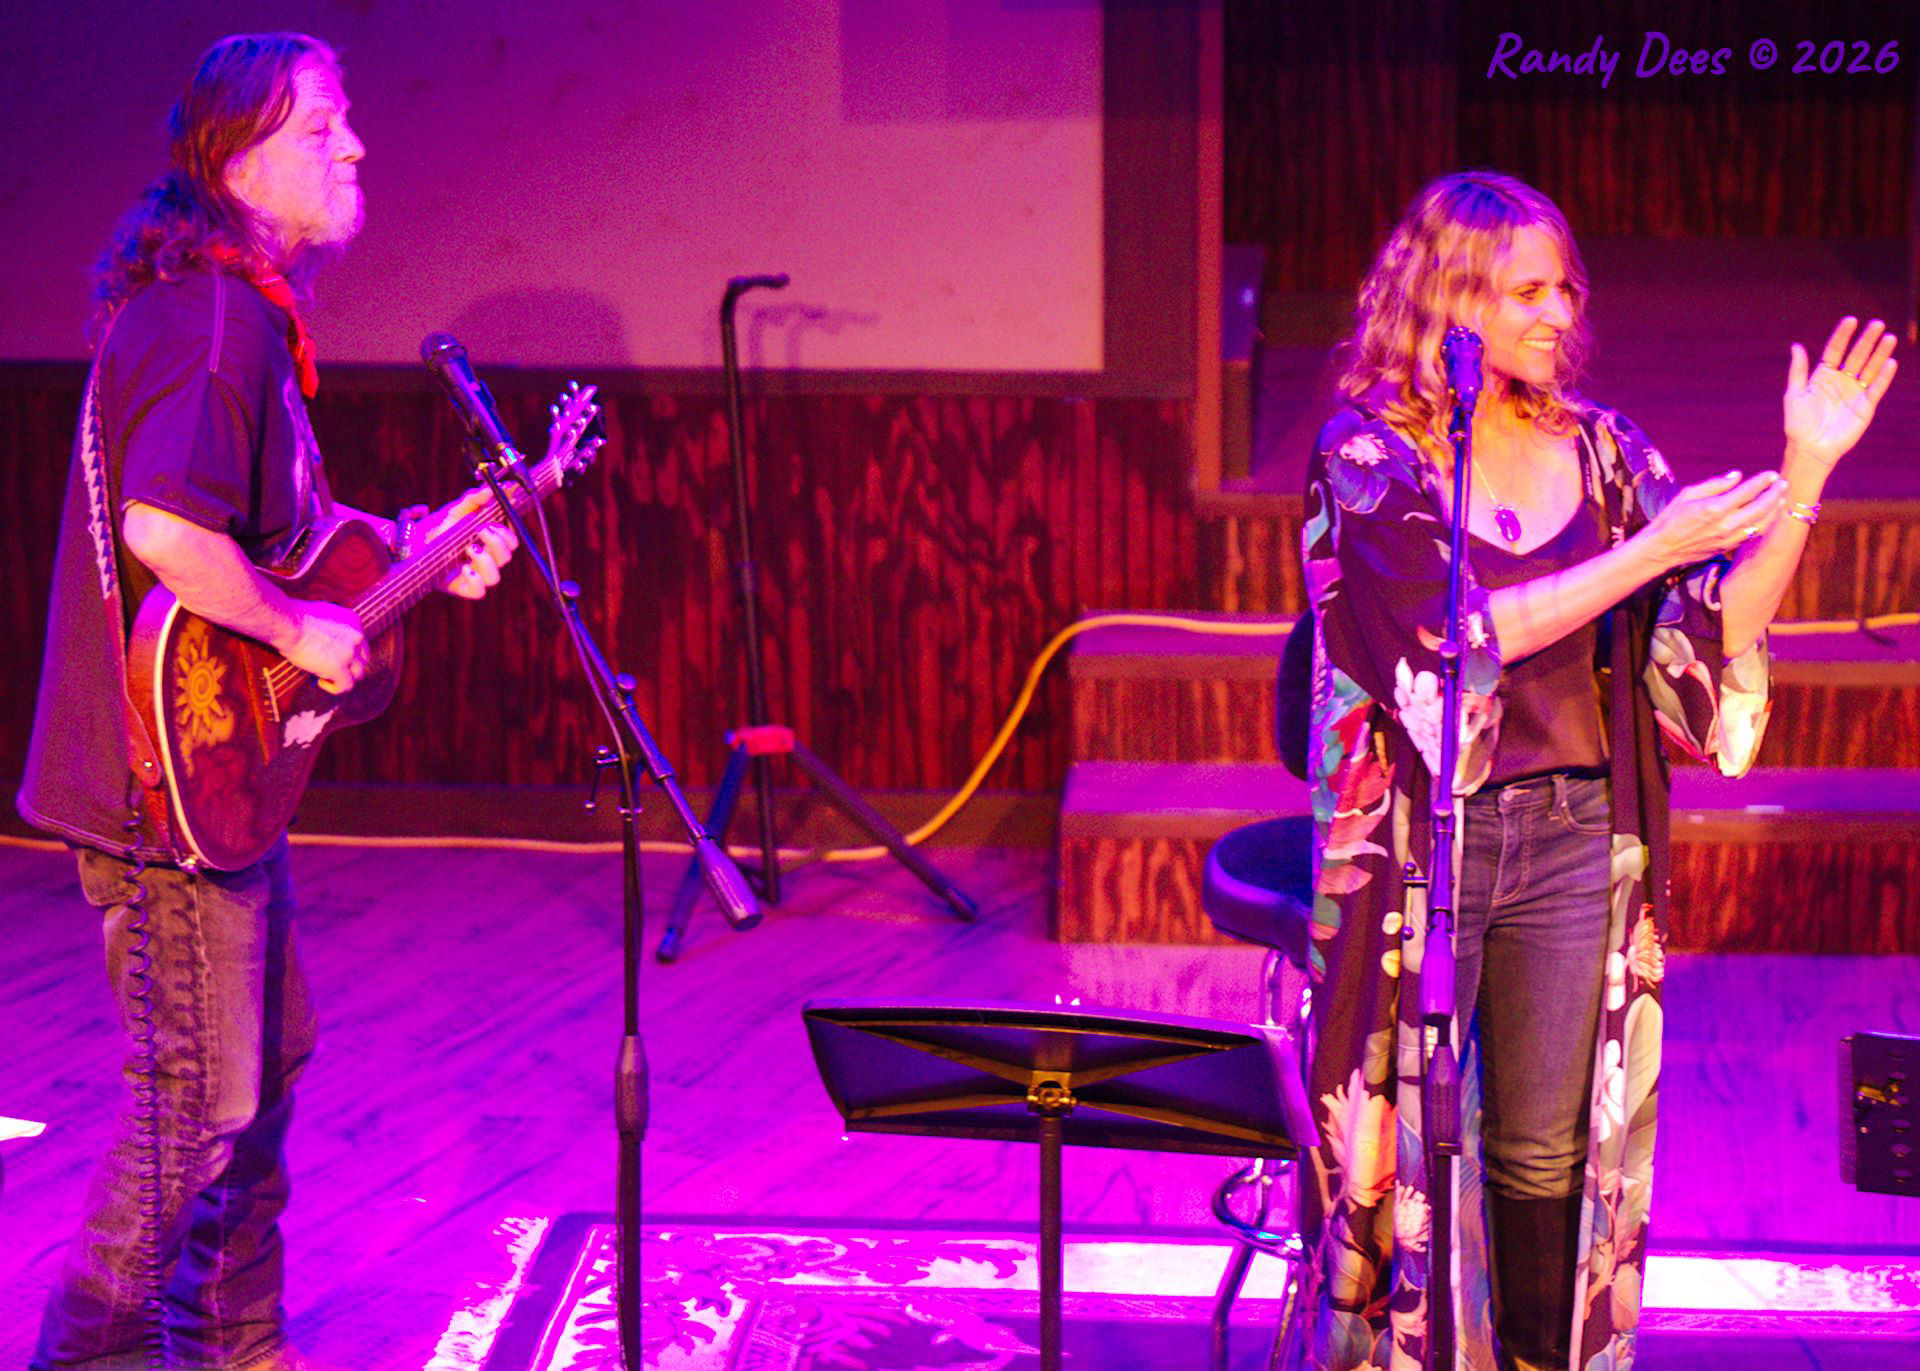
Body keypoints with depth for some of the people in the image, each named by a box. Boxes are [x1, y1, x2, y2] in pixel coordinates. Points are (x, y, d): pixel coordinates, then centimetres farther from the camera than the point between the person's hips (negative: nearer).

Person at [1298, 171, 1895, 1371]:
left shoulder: (1593, 446, 7)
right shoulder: (1368, 456, -6)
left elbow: (1728, 620, 2)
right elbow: (1465, 628, -18)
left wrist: (1805, 473, -10)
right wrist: (1648, 553, -21)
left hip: (1577, 833, 4)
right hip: (1424, 836, -4)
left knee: (1548, 1158, 7)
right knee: (1411, 1150, 2)